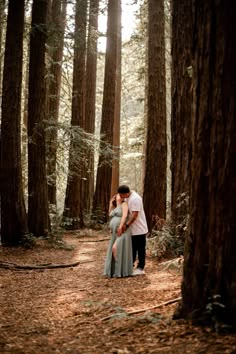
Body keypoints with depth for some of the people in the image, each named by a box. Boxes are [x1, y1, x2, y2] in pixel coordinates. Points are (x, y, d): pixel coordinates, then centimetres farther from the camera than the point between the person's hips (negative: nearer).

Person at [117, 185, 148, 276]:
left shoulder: (135, 199, -23)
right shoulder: (127, 198, 6)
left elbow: (135, 215, -25)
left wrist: (126, 225, -23)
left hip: (139, 229, -9)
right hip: (132, 229, 9)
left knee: (140, 249, 2)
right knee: (132, 248, 16)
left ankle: (140, 268, 9)